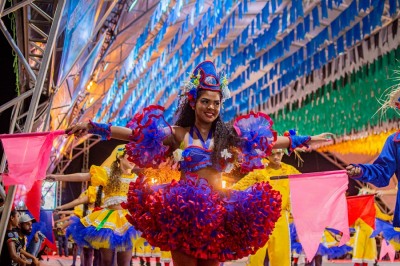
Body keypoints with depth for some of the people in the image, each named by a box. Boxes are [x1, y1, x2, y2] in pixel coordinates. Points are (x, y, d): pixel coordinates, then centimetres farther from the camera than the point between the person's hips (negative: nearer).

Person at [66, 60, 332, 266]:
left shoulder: (230, 134, 9)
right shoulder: (178, 134, 1)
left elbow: (270, 141, 13)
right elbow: (136, 134, -7)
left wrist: (307, 140, 14)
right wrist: (93, 127, -17)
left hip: (217, 210, 2)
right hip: (184, 208, -2)